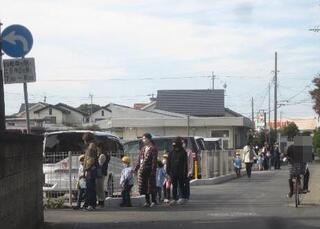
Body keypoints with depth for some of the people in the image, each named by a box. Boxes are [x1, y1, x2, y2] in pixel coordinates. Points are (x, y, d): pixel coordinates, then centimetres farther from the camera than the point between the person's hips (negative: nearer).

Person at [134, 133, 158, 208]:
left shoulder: (153, 149, -5)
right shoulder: (143, 149, 16)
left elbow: (154, 161, -11)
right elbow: (139, 159, 18)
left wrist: (153, 171, -17)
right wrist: (136, 168, 11)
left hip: (149, 170, -7)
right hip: (142, 170, 7)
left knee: (151, 187, -4)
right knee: (144, 187, 7)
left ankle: (153, 201, 4)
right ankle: (147, 201, 14)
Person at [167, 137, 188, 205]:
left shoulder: (183, 152, -2)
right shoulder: (171, 153, 8)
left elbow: (185, 163, -3)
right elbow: (168, 163, 10)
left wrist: (185, 172, -9)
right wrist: (168, 172, 5)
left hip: (181, 173, -3)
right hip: (173, 172, 3)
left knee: (181, 185, 3)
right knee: (174, 186, 5)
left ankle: (183, 198, 12)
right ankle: (174, 199, 8)